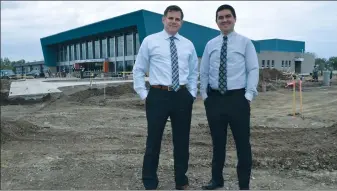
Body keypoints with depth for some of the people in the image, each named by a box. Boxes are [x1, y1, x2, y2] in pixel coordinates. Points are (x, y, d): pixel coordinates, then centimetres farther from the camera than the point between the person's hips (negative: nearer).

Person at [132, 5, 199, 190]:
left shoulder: (188, 44, 11)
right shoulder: (150, 41, 1)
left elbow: (194, 72, 18)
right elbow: (138, 70, 4)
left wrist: (192, 93, 9)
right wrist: (143, 94, -2)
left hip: (182, 96, 4)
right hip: (158, 95, -3)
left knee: (182, 140, 11)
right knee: (154, 140, 4)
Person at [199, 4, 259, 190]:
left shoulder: (245, 42, 1)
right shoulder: (210, 45, 10)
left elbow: (253, 70, -3)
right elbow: (204, 72, 12)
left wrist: (248, 95, -12)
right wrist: (204, 95, 4)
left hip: (238, 98, -3)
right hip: (214, 98, 3)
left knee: (242, 142, 4)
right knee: (217, 141, 12)